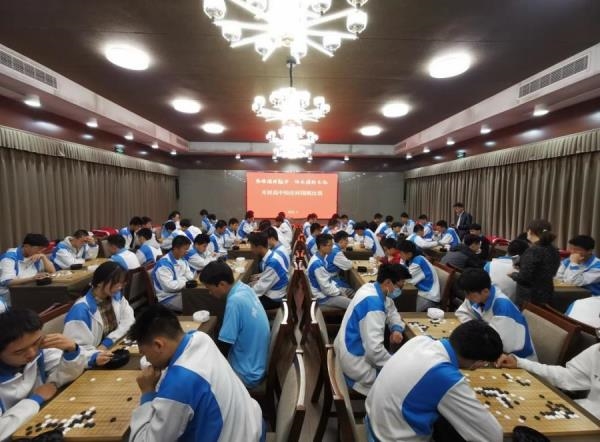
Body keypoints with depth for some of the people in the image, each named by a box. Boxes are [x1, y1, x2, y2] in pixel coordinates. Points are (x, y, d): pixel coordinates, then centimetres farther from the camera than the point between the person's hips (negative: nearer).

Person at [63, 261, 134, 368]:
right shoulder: (81, 310, -17)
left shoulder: (116, 296, 2)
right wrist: (94, 357, -38)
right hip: (94, 364, -5)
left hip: (114, 351, 6)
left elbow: (128, 320, -3)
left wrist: (108, 342, -15)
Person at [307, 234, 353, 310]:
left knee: (352, 292, 17)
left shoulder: (321, 258, 3)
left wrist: (338, 289, 3)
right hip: (323, 296, -10)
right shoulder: (318, 264, -28)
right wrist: (340, 293, -11)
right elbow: (326, 287, -25)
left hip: (328, 290, 10)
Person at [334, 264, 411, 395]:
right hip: (355, 360, -9)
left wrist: (397, 329, -7)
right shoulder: (373, 303, -30)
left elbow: (392, 312, 13)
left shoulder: (373, 288, -2)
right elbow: (374, 349, -34)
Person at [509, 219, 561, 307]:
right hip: (546, 294, 8)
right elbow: (549, 273, 18)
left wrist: (512, 274, -2)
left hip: (529, 296, -8)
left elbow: (524, 277, -22)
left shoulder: (533, 250, -19)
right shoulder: (554, 251, 7)